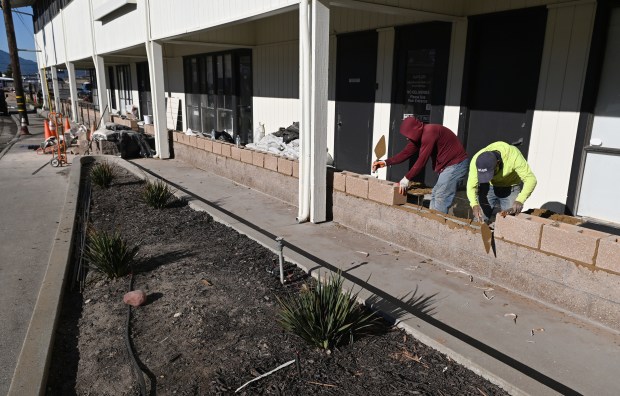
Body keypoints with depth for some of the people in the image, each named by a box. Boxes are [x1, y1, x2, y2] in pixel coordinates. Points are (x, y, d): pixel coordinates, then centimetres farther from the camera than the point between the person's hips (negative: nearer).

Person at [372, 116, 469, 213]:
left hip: (455, 165, -10)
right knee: (435, 195, 12)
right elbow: (406, 152, 9)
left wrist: (407, 178, -22)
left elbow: (422, 160, -25)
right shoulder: (419, 136, 8)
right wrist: (386, 162, 1)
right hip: (448, 165, 10)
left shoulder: (429, 133, -23)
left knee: (441, 198, -12)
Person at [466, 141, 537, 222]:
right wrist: (474, 205, -43)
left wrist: (520, 200, -47)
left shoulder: (513, 156, -34)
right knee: (479, 220, -2)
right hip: (488, 187, 1)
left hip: (511, 188, -1)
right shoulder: (476, 160, -29)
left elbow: (530, 179, -32)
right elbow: (471, 186, -25)